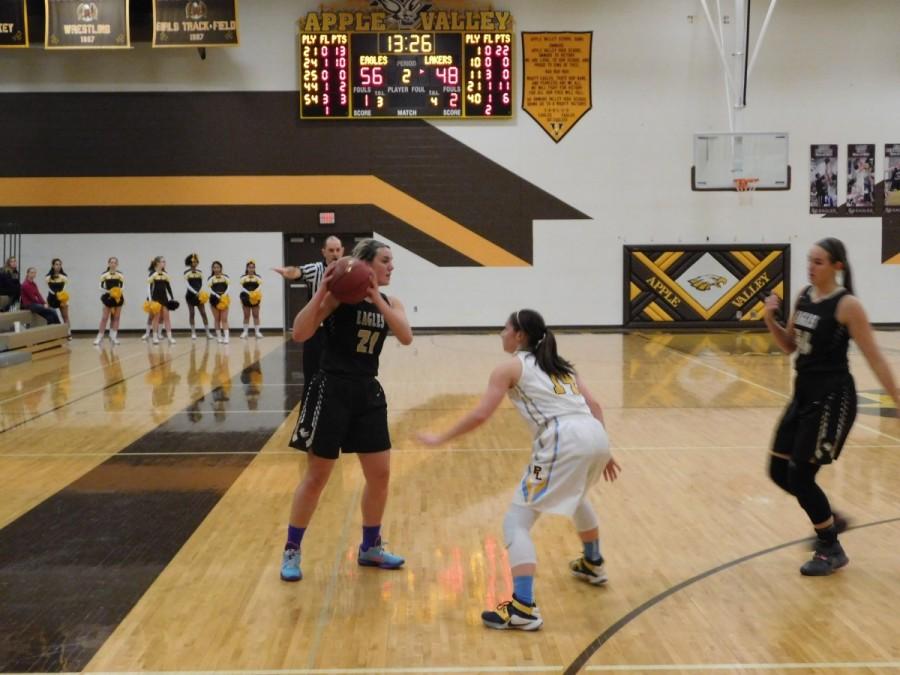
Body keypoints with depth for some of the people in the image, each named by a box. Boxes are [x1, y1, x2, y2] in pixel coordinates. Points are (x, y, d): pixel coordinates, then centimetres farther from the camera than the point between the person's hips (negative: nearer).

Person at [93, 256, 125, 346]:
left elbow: (122, 286, 2)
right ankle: (99, 337, 3)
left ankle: (113, 337, 13)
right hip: (108, 297, -2)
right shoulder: (104, 275, -4)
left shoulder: (120, 275, 1)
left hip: (117, 297, 2)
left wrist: (119, 291, -18)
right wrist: (108, 292, -19)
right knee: (104, 317, -2)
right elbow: (101, 287, -4)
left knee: (116, 317, 6)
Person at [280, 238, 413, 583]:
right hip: (332, 390, -6)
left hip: (368, 392, 6)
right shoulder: (340, 296, -12)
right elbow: (299, 334, -20)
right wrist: (321, 291, -28)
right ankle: (291, 551, 18)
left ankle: (370, 548, 27)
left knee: (380, 474, 9)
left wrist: (377, 299, -22)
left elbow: (406, 337, -14)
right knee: (316, 477, 2)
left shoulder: (390, 303, 5)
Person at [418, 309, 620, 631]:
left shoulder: (511, 367, 9)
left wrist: (439, 438, 11)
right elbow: (594, 406, 20)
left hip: (563, 441, -8)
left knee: (516, 522, -1)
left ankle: (524, 609, -14)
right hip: (595, 435, 8)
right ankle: (593, 565, 56)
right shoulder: (560, 365, 27)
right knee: (576, 495, 39)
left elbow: (479, 415, 1)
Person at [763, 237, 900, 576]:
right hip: (804, 393, 8)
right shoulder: (804, 296, 6)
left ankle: (832, 551, 13)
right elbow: (790, 345, 16)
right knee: (779, 471, 10)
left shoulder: (847, 305, -15)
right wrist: (770, 319, -2)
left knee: (799, 476, -7)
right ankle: (829, 520, 32)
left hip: (832, 398, -8)